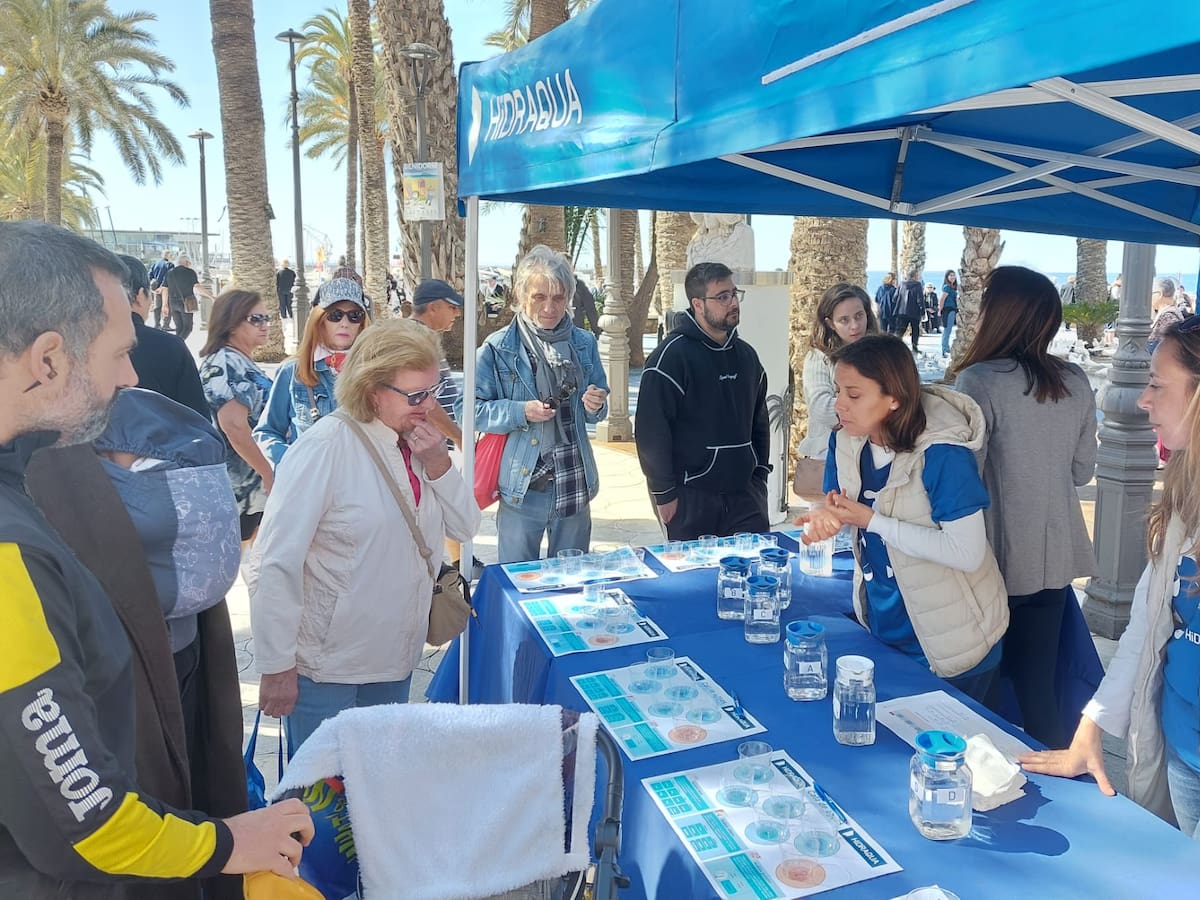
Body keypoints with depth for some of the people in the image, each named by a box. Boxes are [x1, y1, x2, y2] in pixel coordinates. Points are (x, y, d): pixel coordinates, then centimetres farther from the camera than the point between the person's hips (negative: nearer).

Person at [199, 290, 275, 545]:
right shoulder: (225, 364, -16)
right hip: (238, 484, -10)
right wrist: (267, 473, -18)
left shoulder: (243, 363, 14)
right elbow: (234, 427, -25)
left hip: (251, 484, 10)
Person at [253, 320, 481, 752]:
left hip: (396, 661, 7)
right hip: (325, 667, -7)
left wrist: (439, 464, -12)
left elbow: (464, 526, 4)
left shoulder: (418, 441, 2)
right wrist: (276, 666, -17)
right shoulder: (325, 448, -20)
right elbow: (279, 562, -20)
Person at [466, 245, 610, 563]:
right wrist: (520, 412, -19)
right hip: (522, 486, -3)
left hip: (574, 485, 4)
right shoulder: (498, 348, -6)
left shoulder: (584, 343, 7)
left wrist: (595, 406, -7)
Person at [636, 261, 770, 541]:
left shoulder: (746, 355, 11)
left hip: (743, 492, 6)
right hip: (690, 495, -6)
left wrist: (760, 475, 13)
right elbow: (651, 429, -14)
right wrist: (664, 492, -13)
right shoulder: (671, 356, -11)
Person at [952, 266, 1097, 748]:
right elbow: (1083, 470, 11)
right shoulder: (1076, 382, 2)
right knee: (1038, 683, 16)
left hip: (998, 558, -5)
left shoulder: (979, 381, -17)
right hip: (1055, 555, 6)